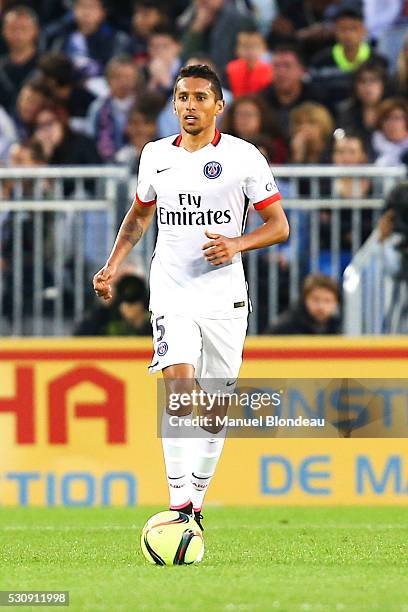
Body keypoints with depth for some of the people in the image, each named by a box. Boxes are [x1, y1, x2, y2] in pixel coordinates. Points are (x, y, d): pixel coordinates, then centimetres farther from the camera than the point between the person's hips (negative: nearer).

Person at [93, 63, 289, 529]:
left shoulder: (244, 157, -2)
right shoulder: (155, 155, 7)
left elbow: (279, 226, 1)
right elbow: (140, 213, 24)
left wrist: (237, 244, -17)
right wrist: (113, 264, 12)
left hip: (225, 298, 0)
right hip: (171, 295, 0)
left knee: (214, 410, 5)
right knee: (180, 389, -20)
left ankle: (197, 500, 22)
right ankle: (178, 502, -22)